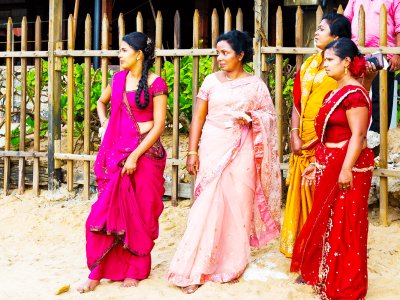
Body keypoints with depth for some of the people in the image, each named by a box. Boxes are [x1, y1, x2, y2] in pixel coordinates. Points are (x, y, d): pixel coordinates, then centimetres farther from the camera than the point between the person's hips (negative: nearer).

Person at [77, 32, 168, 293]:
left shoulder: (155, 84, -8)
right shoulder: (119, 79, 9)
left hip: (146, 153, -5)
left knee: (140, 214, 4)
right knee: (109, 211, 2)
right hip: (117, 151, 5)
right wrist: (105, 124, 11)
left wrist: (135, 156, -16)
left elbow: (159, 126, -11)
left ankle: (136, 270, 18)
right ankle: (98, 271, 8)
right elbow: (101, 102, 29)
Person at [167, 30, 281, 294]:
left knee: (238, 205, 3)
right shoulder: (211, 81, 5)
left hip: (241, 152, 0)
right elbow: (198, 118, 6)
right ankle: (193, 270, 0)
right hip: (212, 149, 0)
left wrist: (251, 119, -12)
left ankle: (232, 266, 19)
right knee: (207, 205, -5)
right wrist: (192, 151, -1)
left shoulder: (255, 84, 3)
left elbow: (269, 117, 8)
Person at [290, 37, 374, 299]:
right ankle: (322, 275, 30)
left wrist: (346, 169, -27)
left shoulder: (355, 94, -16)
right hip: (331, 166, 10)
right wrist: (318, 164, 20)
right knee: (325, 221, 17)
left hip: (348, 169, -10)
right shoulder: (336, 92, 14)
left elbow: (358, 136, -22)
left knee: (344, 225, -1)